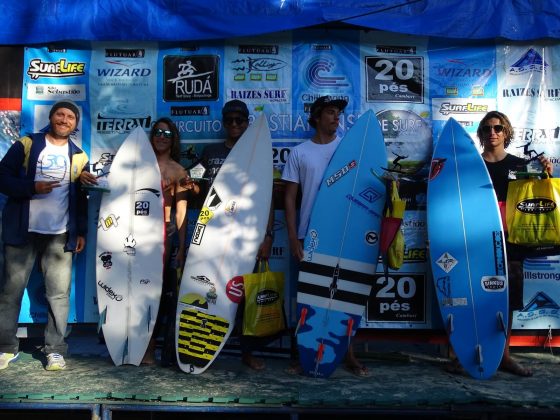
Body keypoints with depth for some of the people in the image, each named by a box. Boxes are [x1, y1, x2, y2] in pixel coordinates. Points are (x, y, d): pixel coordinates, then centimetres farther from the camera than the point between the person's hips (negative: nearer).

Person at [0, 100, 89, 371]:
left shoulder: (79, 157, 9)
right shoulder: (26, 145, 3)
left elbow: (82, 198, 12)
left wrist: (82, 231, 5)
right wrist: (32, 187, -17)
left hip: (60, 236, 1)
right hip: (23, 232, -1)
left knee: (59, 293, 1)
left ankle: (55, 349, 10)